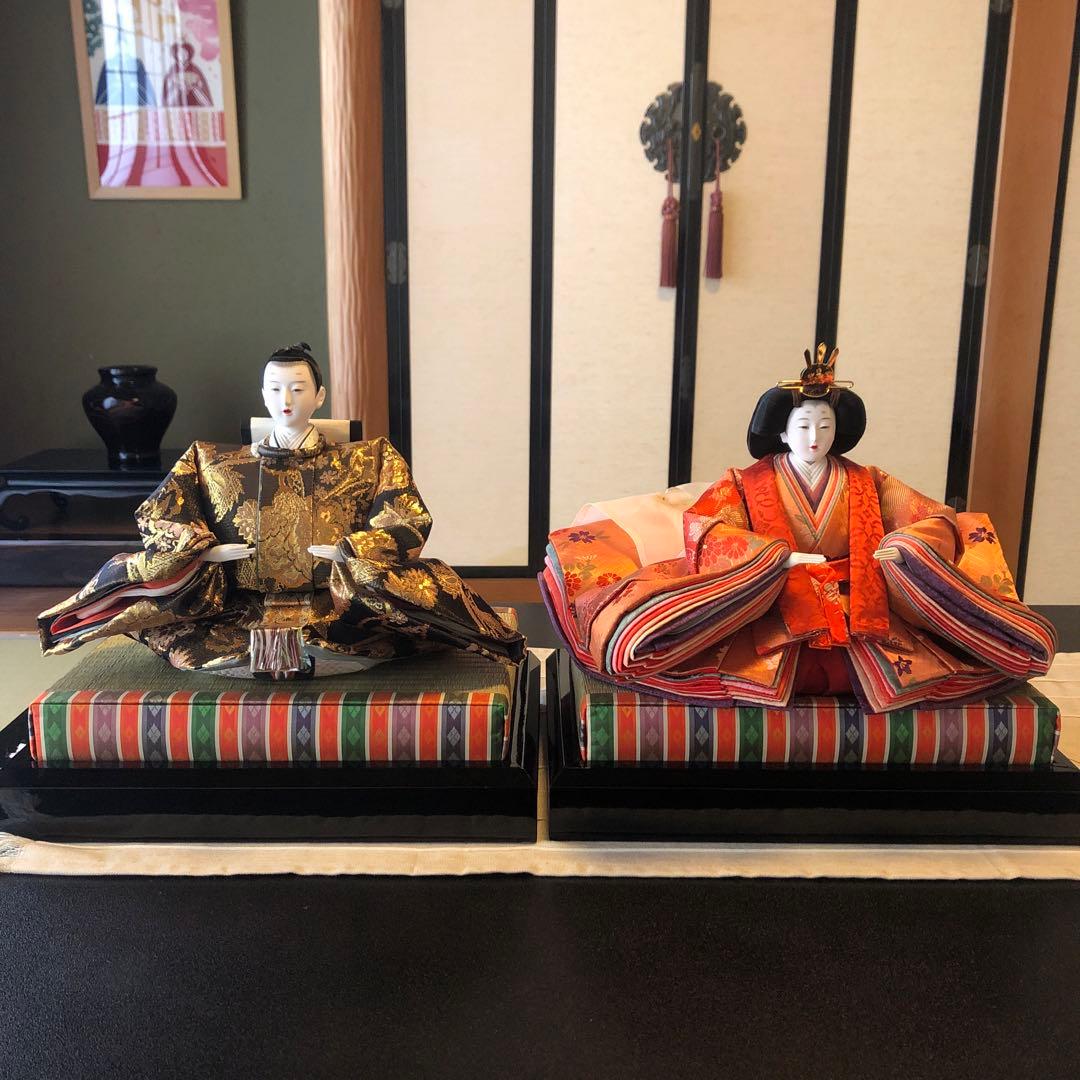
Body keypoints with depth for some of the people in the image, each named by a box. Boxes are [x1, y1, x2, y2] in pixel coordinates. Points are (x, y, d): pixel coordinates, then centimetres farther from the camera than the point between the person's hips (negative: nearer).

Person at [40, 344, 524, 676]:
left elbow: (408, 521, 3)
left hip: (335, 609, -2)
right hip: (242, 615, 2)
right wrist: (206, 549, -6)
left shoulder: (367, 461, 12)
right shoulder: (214, 465, 17)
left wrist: (349, 548, -14)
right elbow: (156, 517, 13)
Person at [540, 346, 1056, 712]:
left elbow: (940, 520, 12)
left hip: (860, 627, 3)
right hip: (772, 623, -2)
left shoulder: (869, 484, 15)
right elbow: (699, 527, -8)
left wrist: (902, 547, -12)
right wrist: (778, 556, -19)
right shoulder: (747, 484, 8)